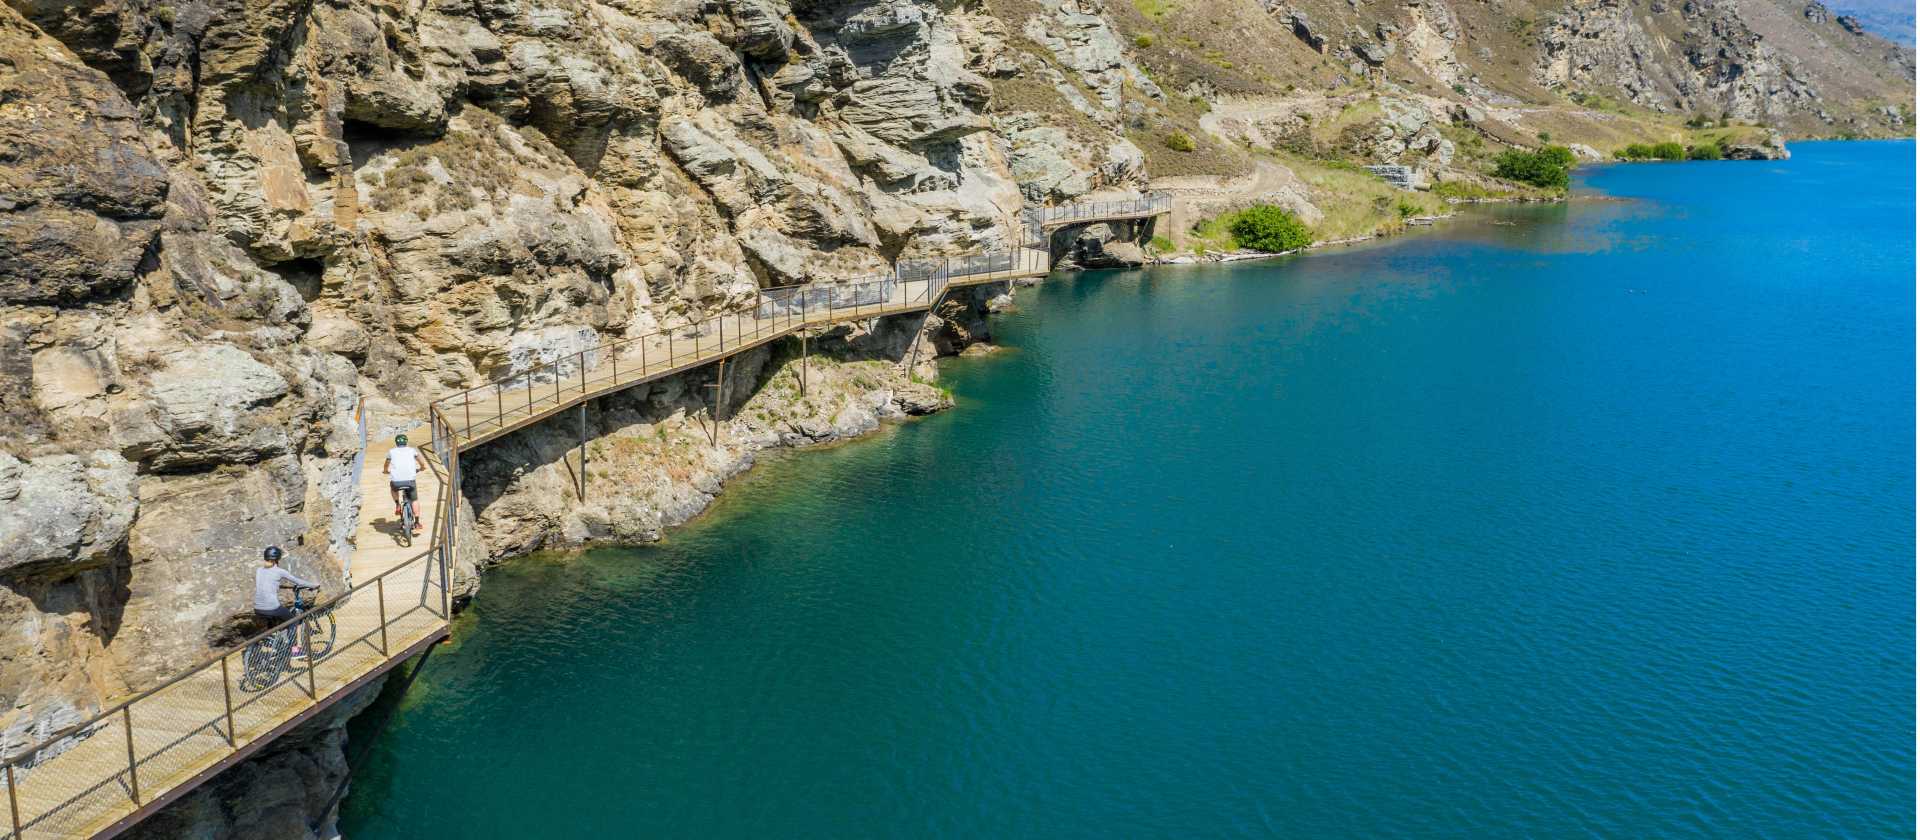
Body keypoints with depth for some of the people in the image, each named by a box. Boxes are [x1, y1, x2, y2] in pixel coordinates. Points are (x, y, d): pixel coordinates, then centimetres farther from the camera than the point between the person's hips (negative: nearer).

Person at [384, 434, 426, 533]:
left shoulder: (391, 452, 15)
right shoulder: (412, 450, 14)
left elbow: (385, 470, 25)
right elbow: (424, 466, 16)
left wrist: (390, 472, 47)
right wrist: (418, 470, 37)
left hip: (396, 482, 0)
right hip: (410, 481, 0)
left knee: (392, 485, 37)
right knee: (414, 501, 21)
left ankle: (397, 505, 22)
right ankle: (417, 524, 16)